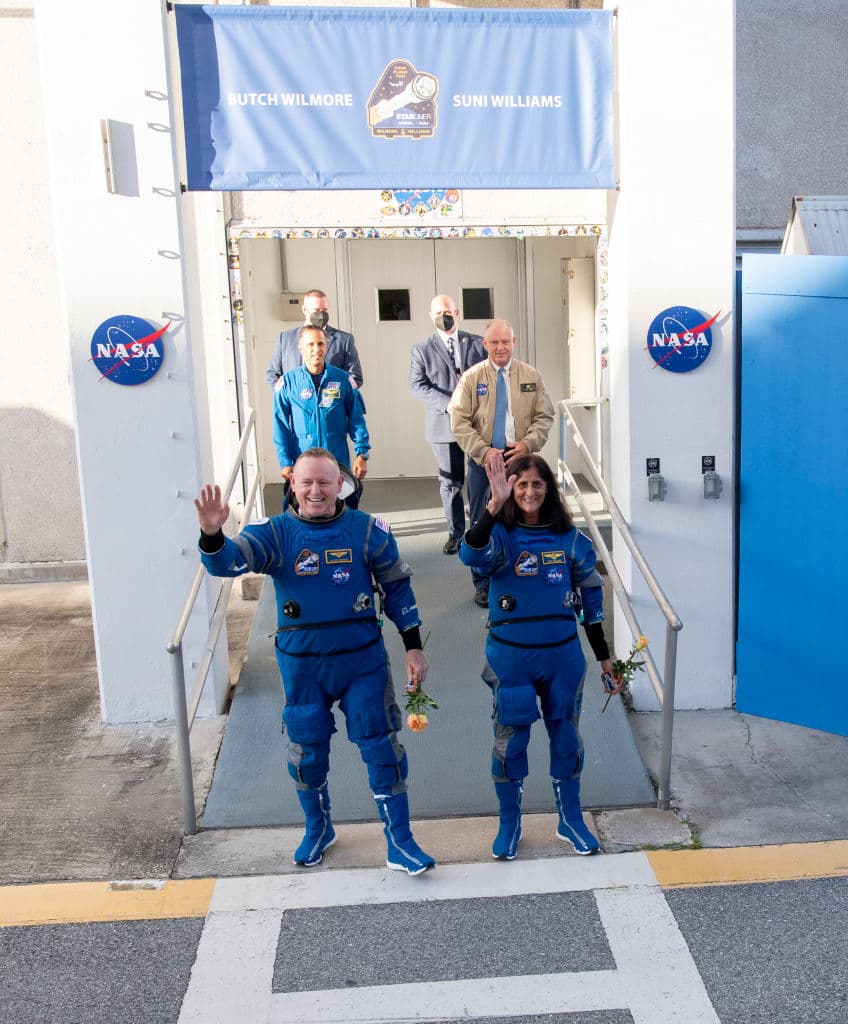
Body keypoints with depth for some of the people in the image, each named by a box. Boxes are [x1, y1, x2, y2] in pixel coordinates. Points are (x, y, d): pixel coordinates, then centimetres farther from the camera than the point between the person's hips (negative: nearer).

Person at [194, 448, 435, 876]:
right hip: (302, 667, 1)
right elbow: (228, 561, -25)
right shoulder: (275, 533, -8)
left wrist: (413, 646, 2)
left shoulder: (368, 530, -6)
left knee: (382, 750, 1)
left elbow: (397, 587, 4)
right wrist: (212, 535, -48)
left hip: (363, 662, -1)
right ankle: (318, 830, 39)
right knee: (307, 753, 14)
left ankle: (399, 842, 16)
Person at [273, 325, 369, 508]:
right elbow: (281, 426, 0)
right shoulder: (288, 381, 0)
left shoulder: (342, 379, 1)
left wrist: (362, 453, -6)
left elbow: (356, 419, 3)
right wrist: (285, 462, -7)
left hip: (339, 464, 1)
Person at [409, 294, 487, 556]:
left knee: (480, 480, -2)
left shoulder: (478, 344, 9)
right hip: (444, 425, 0)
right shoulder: (422, 350, 5)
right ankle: (456, 533, 17)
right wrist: (448, 404, -17)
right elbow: (417, 385, -5)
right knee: (450, 482, 6)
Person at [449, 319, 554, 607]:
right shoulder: (471, 377, 0)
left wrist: (527, 444, -12)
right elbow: (460, 421, -4)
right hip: (484, 461, -1)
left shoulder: (531, 375, 5)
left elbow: (544, 417, 5)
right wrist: (483, 451, -15)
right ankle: (483, 584, 17)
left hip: (520, 459, 1)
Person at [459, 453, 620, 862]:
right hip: (510, 657, -2)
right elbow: (470, 554, -33)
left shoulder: (570, 539, -2)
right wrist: (494, 505, -46)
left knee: (566, 739, 14)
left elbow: (591, 599, 6)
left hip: (562, 655, 2)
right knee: (509, 742, 10)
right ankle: (509, 825, 29)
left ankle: (571, 821, 33)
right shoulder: (500, 536, -8)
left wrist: (604, 657, 7)